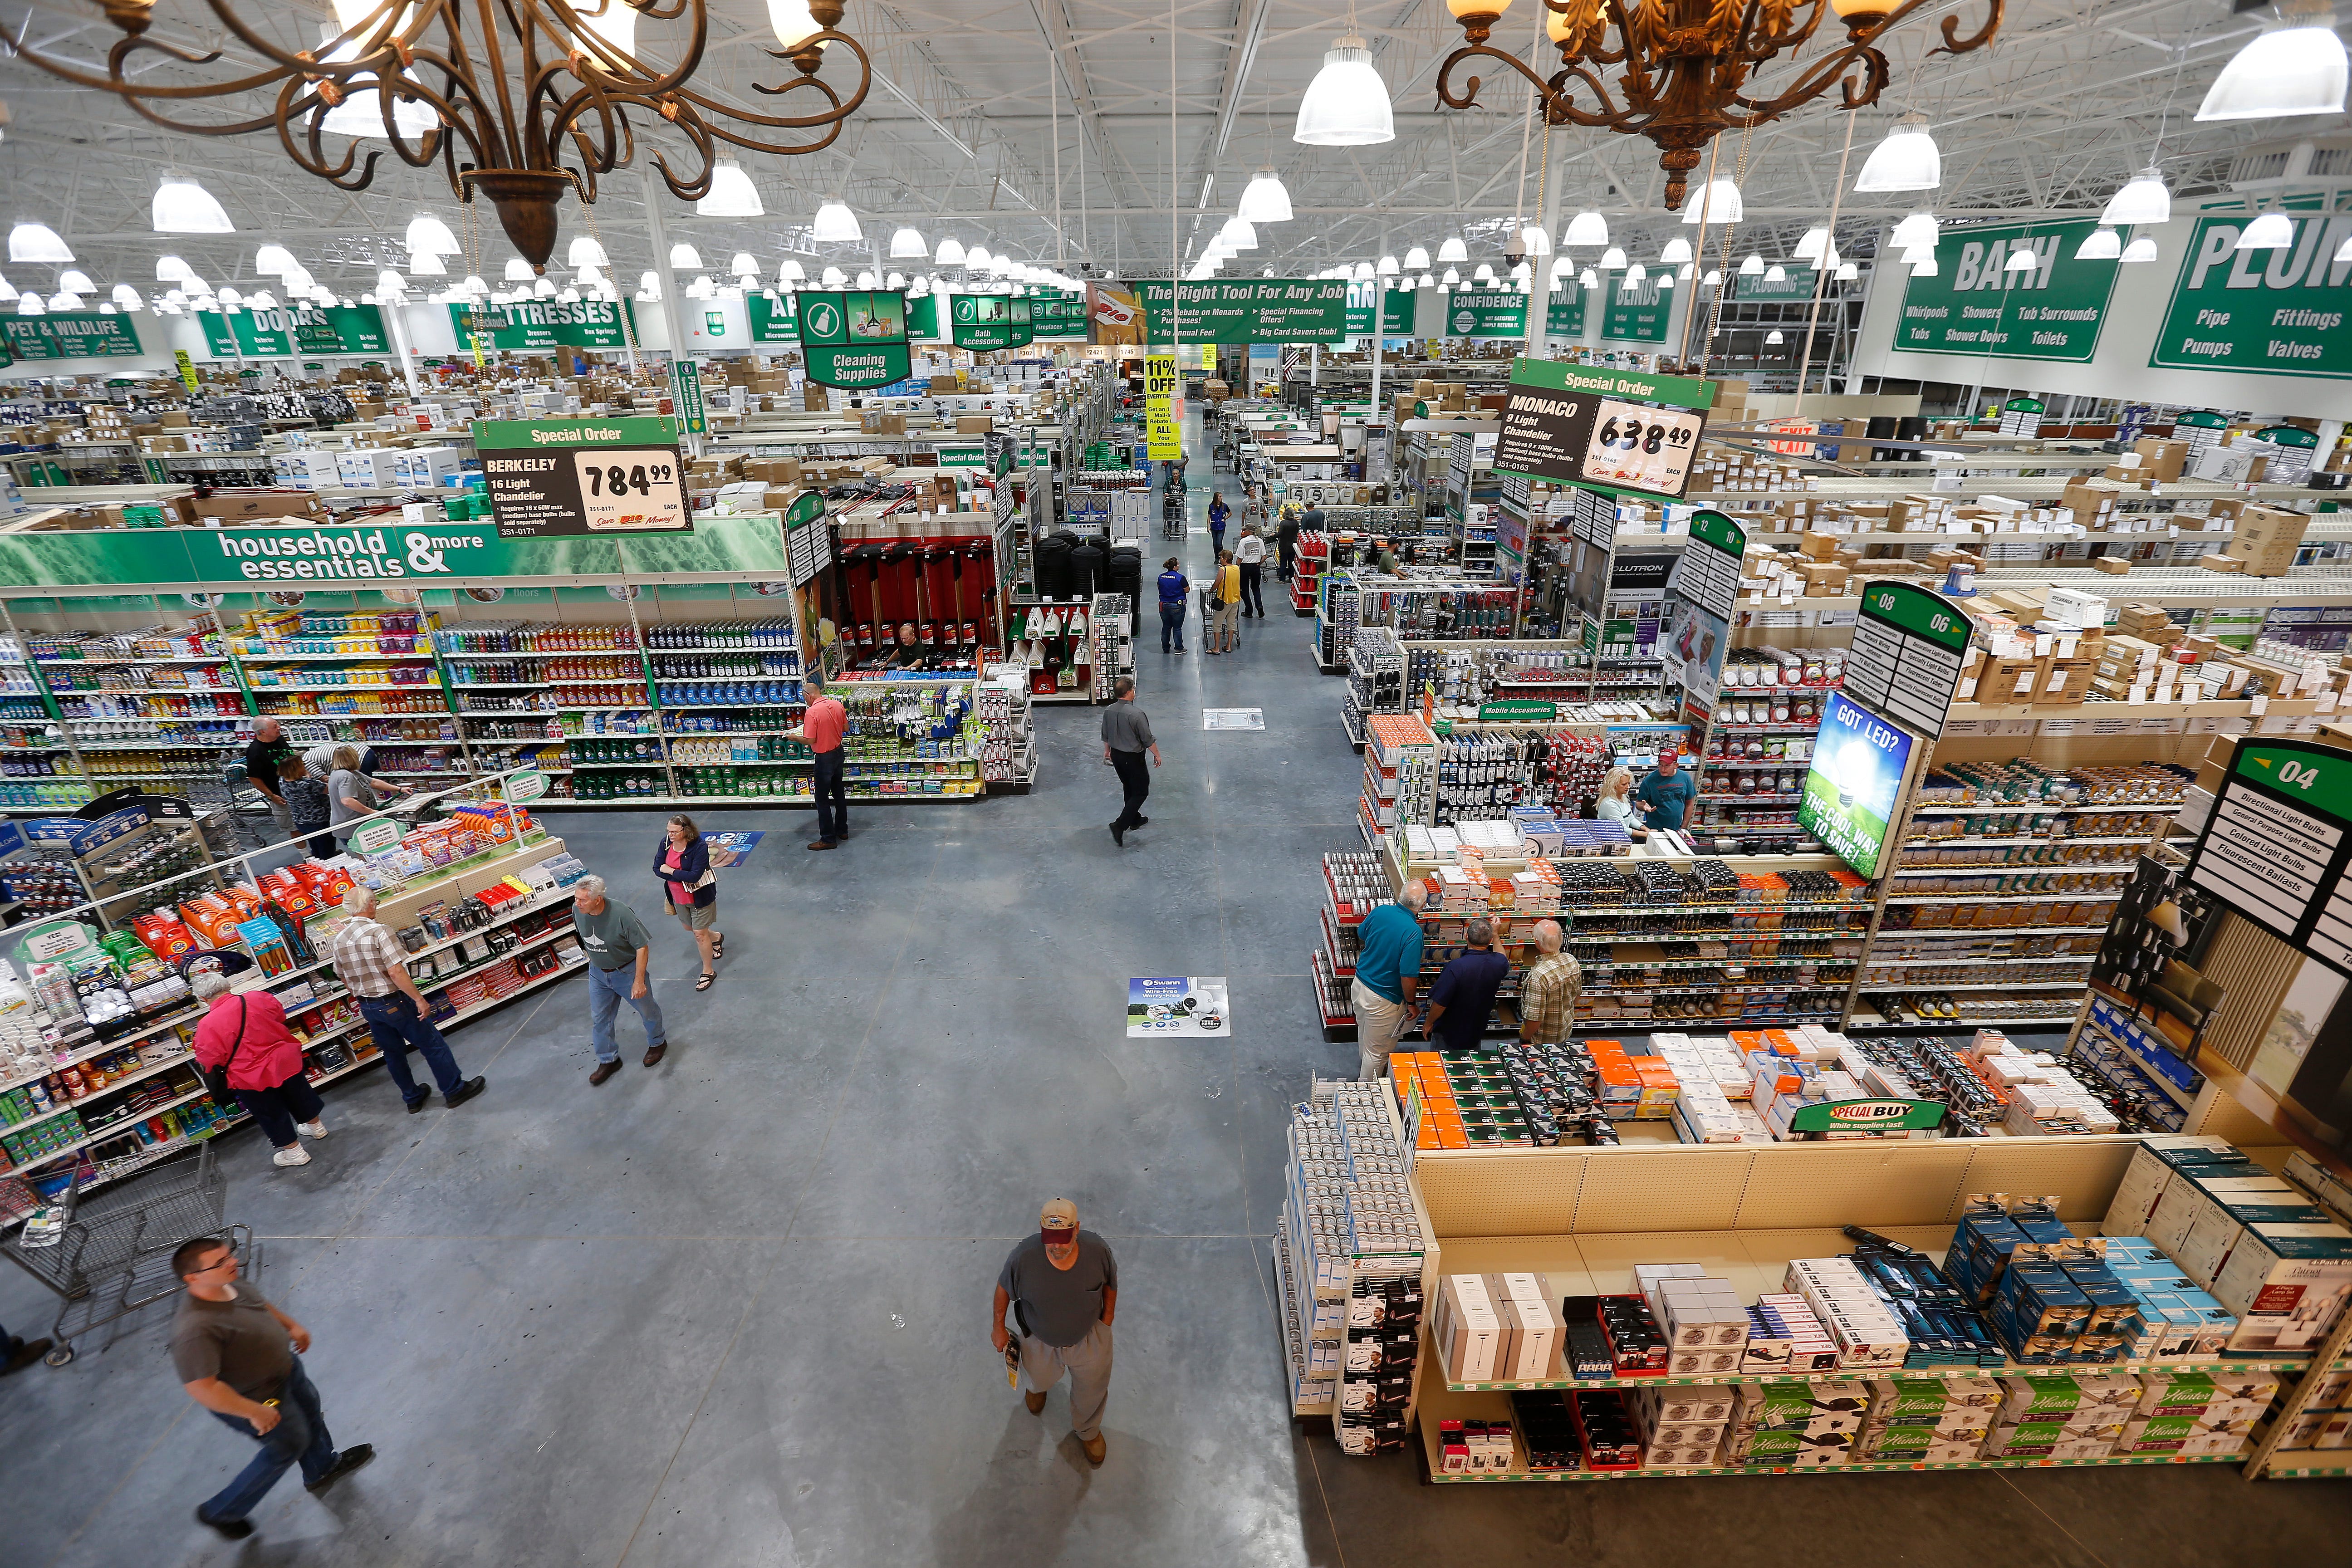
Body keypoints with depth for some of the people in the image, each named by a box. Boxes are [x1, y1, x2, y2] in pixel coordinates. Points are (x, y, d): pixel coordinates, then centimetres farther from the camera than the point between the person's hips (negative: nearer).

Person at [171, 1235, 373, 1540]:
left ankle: (323, 1469, 58)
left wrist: (291, 1325, 14)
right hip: (259, 1397, -8)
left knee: (310, 1411, 29)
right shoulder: (195, 1329, -42)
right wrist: (255, 1412, -28)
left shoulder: (229, 1284, -15)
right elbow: (202, 1389, -37)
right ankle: (221, 1512, 39)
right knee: (289, 1446, 16)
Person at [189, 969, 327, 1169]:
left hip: (253, 1079, -4)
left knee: (272, 1114, 16)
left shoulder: (208, 1025, -24)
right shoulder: (259, 998, -14)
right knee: (298, 1094, 28)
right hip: (286, 1062, 4)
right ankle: (316, 1127, 51)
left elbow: (209, 1063, -14)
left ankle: (295, 1152, 29)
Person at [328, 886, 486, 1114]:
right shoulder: (378, 931, -21)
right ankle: (455, 1090, 14)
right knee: (433, 1045, 6)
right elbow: (396, 972, -26)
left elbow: (343, 977, 14)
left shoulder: (338, 940, 2)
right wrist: (419, 999, -19)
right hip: (394, 1002, -7)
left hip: (367, 1007, 7)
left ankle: (413, 1098, 31)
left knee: (393, 1053, 19)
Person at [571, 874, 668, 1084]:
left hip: (627, 971, -5)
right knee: (599, 1019, 14)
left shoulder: (621, 914, -34)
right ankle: (608, 1060, 33)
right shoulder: (577, 910, -17)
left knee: (647, 1009, 17)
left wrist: (639, 981, -22)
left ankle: (657, 1042, 44)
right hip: (597, 973, 5)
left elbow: (642, 947, -25)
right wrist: (593, 959, 17)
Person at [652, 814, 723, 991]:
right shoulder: (666, 843, -11)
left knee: (700, 934, 4)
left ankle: (708, 972, 22)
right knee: (689, 928, 26)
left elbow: (694, 876, -33)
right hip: (678, 896, 7)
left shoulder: (699, 848, -29)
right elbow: (657, 868, -13)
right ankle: (716, 937, 57)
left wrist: (670, 871, -24)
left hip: (700, 897, -7)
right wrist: (683, 876, -25)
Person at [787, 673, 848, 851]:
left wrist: (794, 737, -4)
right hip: (838, 752, 8)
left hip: (825, 757, -8)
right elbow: (846, 727, 8)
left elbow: (810, 740, -21)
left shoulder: (812, 712, -22)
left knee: (822, 799, 2)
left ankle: (828, 839, 8)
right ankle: (842, 830, 31)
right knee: (839, 792, 20)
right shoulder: (837, 704, -2)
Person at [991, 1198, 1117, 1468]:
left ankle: (1088, 1431, 61)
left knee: (1092, 1390, 26)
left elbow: (1110, 1283, -10)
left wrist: (1107, 1321, 2)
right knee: (1039, 1379, 33)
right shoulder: (1023, 1256, -36)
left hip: (1090, 1339, 0)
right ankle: (1037, 1388, 73)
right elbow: (1004, 1288, -14)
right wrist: (998, 1327, -2)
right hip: (1040, 1341, 0)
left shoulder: (1097, 1250, -33)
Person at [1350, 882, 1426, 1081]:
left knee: (1364, 1037, 31)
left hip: (1360, 984, 7)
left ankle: (1365, 1076, 54)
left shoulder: (1380, 912, -11)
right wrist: (1411, 1003, -10)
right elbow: (1408, 976, -27)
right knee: (1377, 1052, 13)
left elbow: (1361, 938, 9)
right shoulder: (1413, 932, -29)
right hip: (1382, 1000, -7)